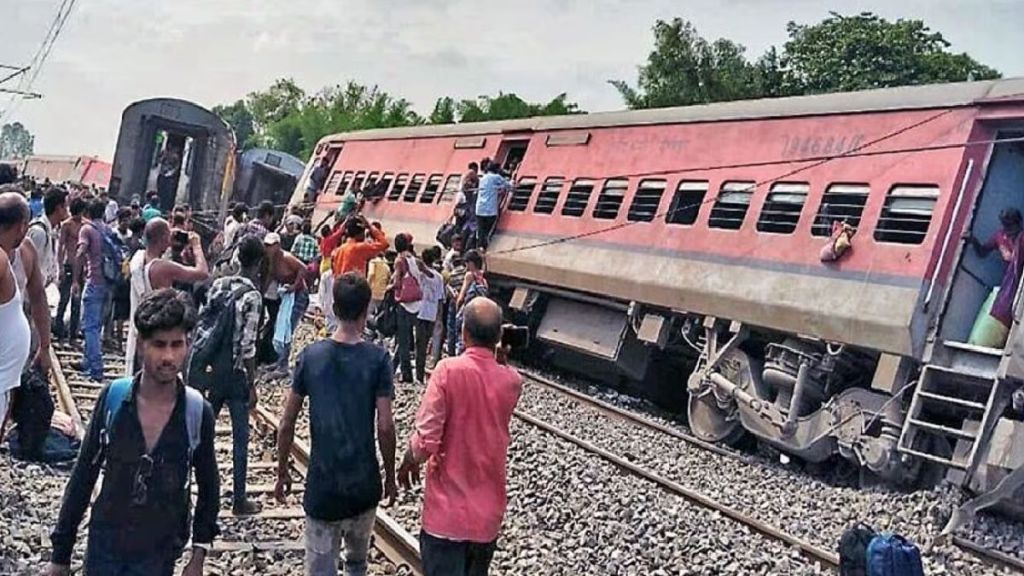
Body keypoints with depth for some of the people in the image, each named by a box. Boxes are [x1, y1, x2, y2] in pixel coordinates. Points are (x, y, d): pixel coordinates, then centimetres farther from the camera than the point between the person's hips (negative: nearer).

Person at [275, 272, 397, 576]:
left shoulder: (310, 355, -5)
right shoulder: (378, 358, -10)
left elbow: (287, 423, -1)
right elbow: (385, 427, -11)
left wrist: (282, 471, 12)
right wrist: (390, 476, 3)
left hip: (322, 484, 0)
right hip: (364, 482, 0)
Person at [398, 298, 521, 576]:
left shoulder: (448, 370, -17)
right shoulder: (512, 381, -5)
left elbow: (426, 440, -19)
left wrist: (408, 462, 2)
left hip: (447, 509, -4)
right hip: (488, 511, 4)